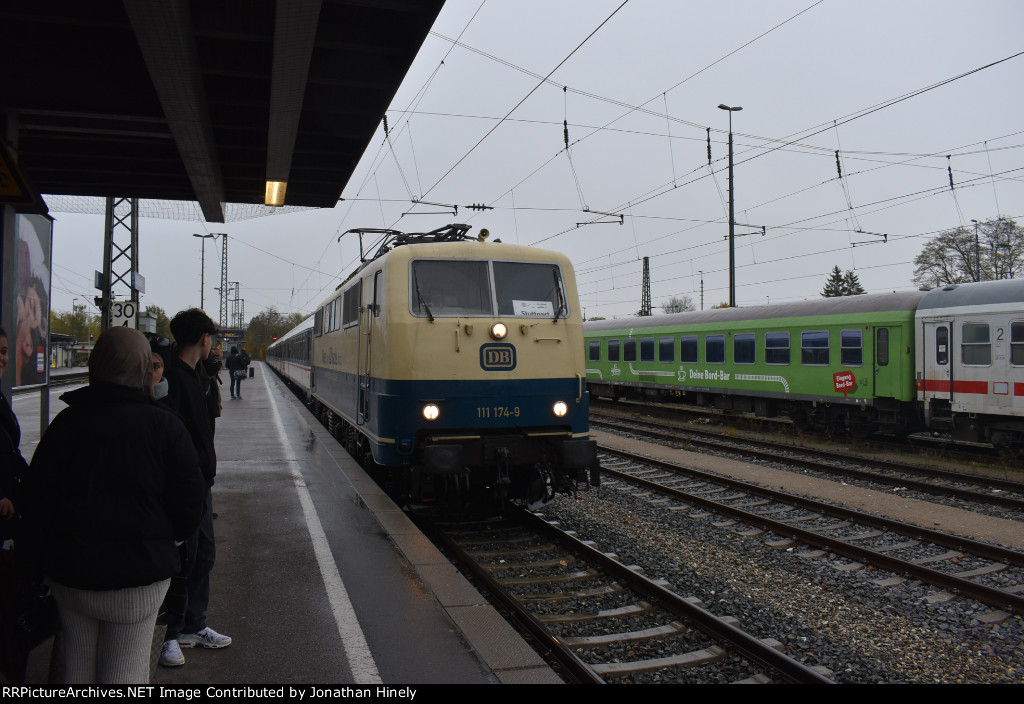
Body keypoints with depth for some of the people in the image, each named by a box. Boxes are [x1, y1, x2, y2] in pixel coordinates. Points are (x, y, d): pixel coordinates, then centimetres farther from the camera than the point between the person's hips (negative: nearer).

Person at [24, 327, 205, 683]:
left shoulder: (67, 422, -1)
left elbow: (37, 499, 2)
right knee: (126, 669, 6)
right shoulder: (165, 426, -9)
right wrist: (163, 538, 12)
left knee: (78, 661, 19)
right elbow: (189, 503, -7)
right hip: (138, 571, -3)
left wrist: (42, 556, 13)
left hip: (70, 570, 3)